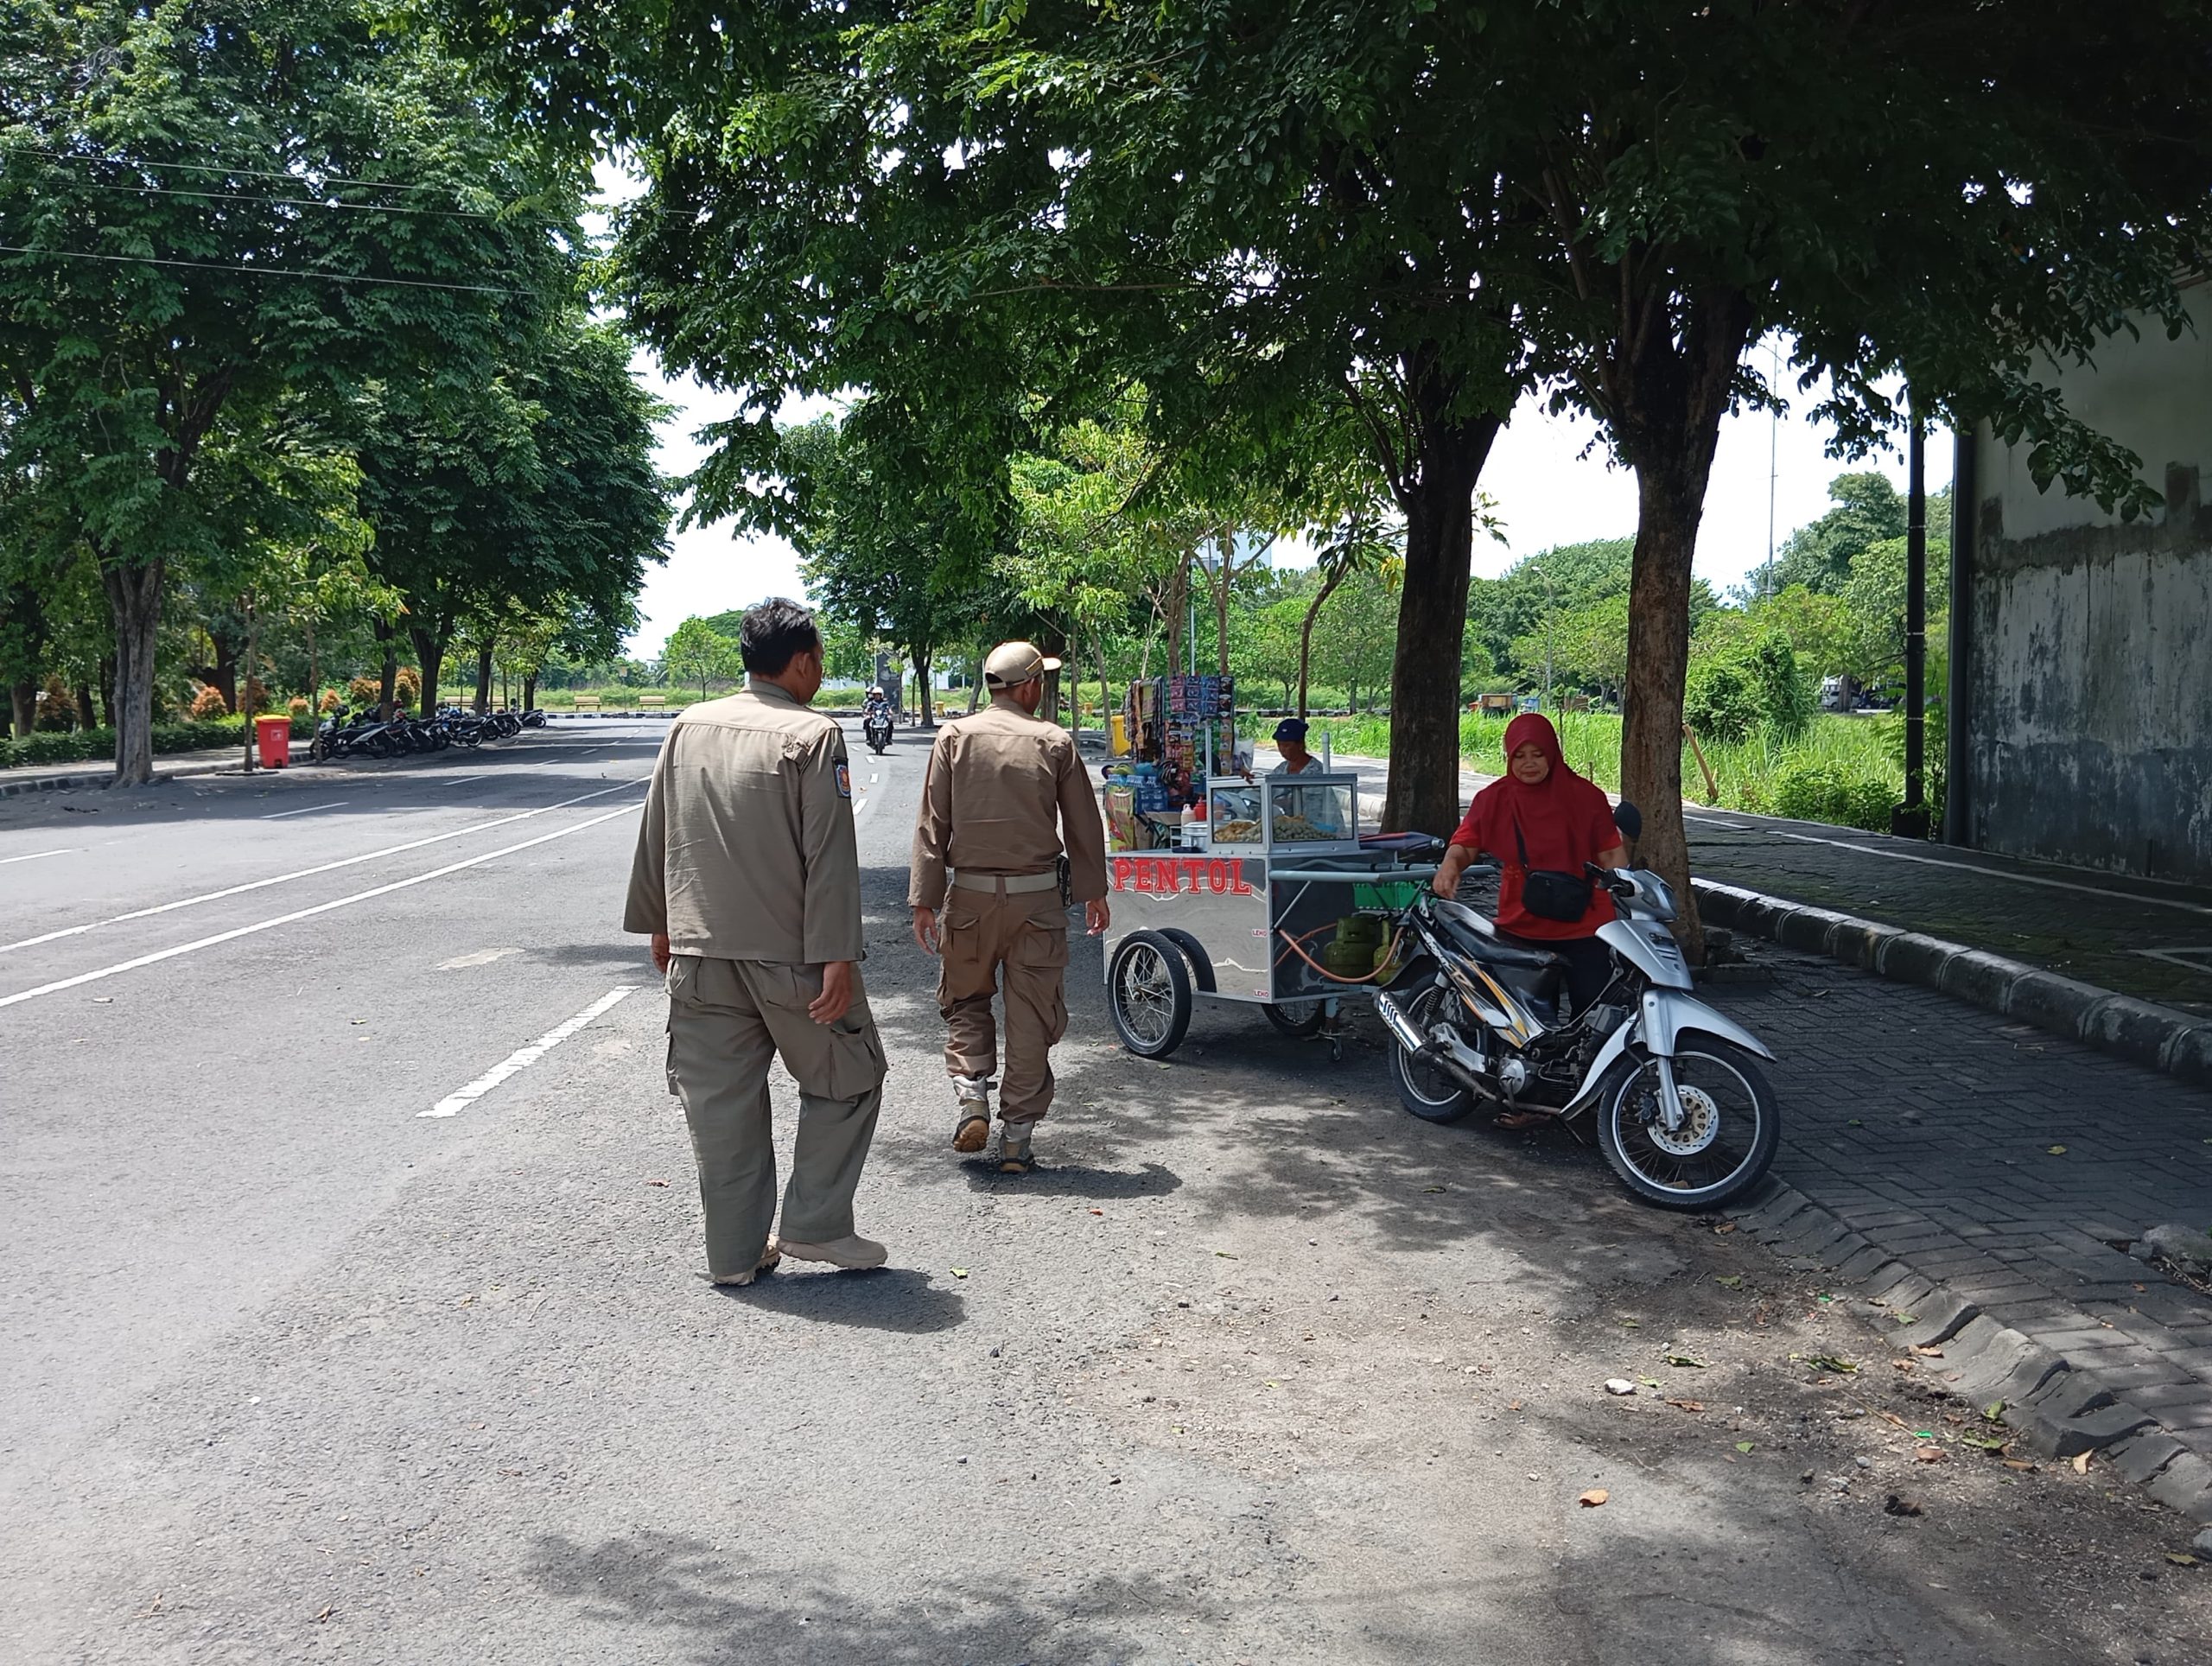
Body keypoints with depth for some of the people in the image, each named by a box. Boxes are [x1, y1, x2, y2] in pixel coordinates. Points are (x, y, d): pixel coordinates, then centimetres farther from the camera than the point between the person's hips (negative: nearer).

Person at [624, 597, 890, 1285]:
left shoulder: (688, 728, 8)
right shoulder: (812, 736, -11)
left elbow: (656, 834, 14)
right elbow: (830, 855, -15)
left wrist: (660, 924, 22)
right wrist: (838, 956, -15)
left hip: (699, 952, 5)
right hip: (788, 953, -5)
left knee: (721, 1101, 11)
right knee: (849, 1079, 13)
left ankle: (734, 1253, 17)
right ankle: (813, 1223, 10)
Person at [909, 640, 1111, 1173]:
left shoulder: (955, 737, -1)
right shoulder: (1055, 743, -2)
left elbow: (932, 824, -3)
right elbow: (1084, 825, 4)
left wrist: (924, 900, 1)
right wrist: (1093, 892, 16)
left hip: (971, 894, 1)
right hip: (1038, 897, -1)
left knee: (965, 1000, 20)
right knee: (1032, 1015, 7)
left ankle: (971, 1094, 1)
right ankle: (1018, 1137, 9)